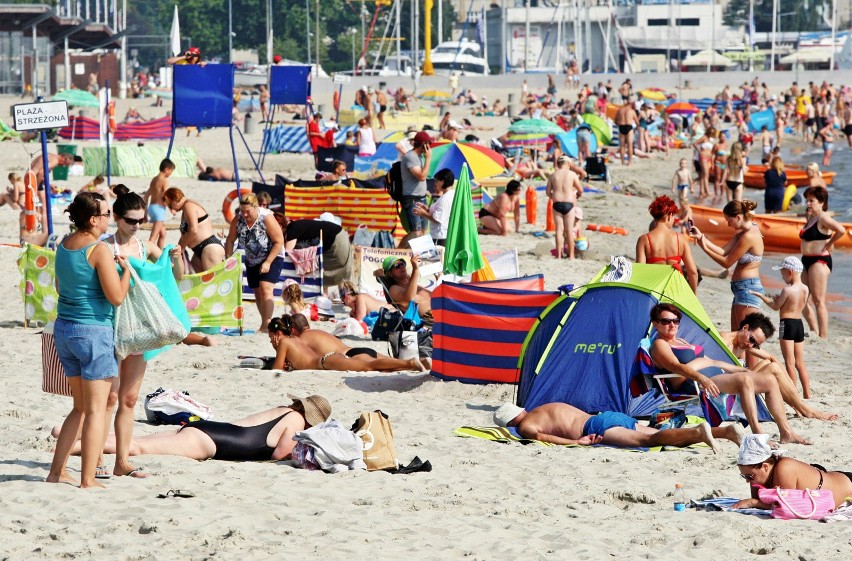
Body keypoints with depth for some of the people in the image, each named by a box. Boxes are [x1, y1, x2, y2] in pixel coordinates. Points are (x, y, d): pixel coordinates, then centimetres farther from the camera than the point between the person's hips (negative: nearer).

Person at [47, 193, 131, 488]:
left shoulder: (63, 245, 7)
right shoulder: (99, 250, -16)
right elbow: (116, 297, -17)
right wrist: (126, 269, -1)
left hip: (63, 328, 8)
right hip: (94, 331, -8)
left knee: (80, 407, 18)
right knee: (96, 409, -1)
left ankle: (57, 471, 17)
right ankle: (88, 479, -4)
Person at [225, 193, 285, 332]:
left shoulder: (266, 218, -24)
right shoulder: (238, 220, -11)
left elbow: (279, 242, -21)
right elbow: (230, 240, 0)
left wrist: (268, 262, -24)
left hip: (272, 258, -6)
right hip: (252, 261, 6)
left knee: (265, 290, -22)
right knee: (257, 293, 10)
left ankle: (267, 324, -23)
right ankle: (264, 325, 21)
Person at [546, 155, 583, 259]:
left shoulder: (553, 175, 4)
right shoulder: (572, 174, -2)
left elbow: (548, 192, 6)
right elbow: (580, 190, 3)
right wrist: (578, 194, 26)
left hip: (557, 204, 2)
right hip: (569, 204, -2)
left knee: (559, 229, 6)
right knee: (569, 230, 4)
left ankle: (559, 255, 5)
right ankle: (571, 255, 7)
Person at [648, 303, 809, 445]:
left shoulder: (682, 342, 30)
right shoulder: (659, 345, 0)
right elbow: (675, 366, -19)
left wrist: (741, 369, 30)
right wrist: (700, 377, -35)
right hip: (694, 385, -10)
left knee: (769, 380, 2)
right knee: (744, 380, -34)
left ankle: (786, 432, 0)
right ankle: (758, 435, -41)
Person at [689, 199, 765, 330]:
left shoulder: (749, 236, -18)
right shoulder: (742, 233, 12)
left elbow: (727, 262, -14)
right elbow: (723, 252, 5)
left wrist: (704, 248, -5)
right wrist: (701, 237, 0)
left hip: (748, 288, -11)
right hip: (740, 288, 11)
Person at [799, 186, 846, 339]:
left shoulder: (823, 217, -13)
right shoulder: (811, 217, 14)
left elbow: (841, 230, -27)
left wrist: (830, 244, -15)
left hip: (819, 261, -10)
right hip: (806, 260, 10)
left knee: (818, 301, -8)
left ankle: (823, 336, -5)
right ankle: (814, 331, 20)